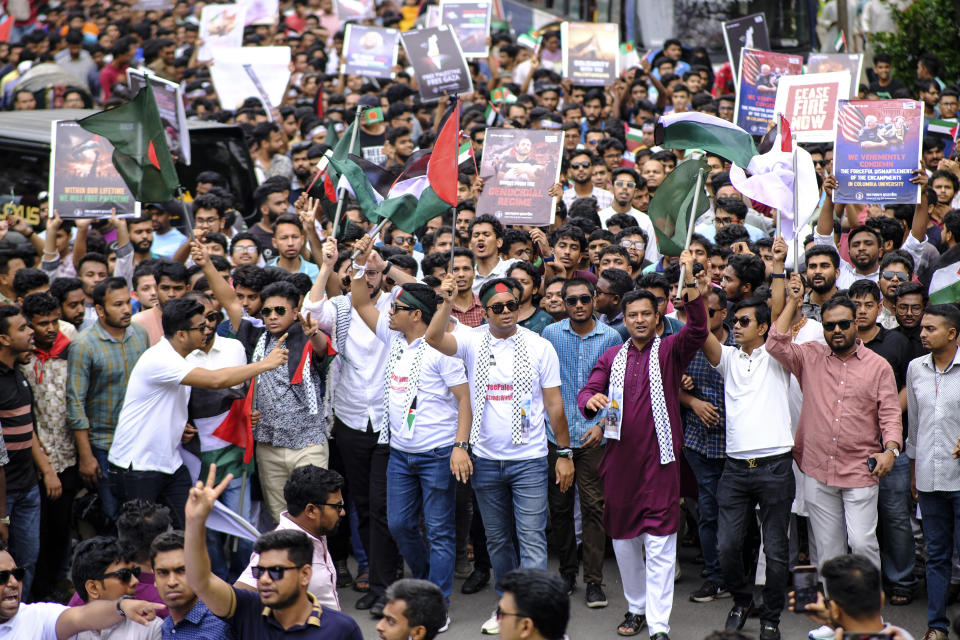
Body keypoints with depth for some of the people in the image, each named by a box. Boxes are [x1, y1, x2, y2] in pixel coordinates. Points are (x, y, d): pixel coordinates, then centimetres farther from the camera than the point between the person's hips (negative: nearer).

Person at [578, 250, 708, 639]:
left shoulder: (669, 351, 1)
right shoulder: (612, 358, 12)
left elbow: (697, 330, -16)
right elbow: (587, 392, 5)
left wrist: (690, 281, -28)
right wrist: (591, 400, -21)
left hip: (658, 459, -4)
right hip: (620, 457, 4)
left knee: (660, 543, -7)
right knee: (623, 538, 12)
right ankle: (636, 608, 28)